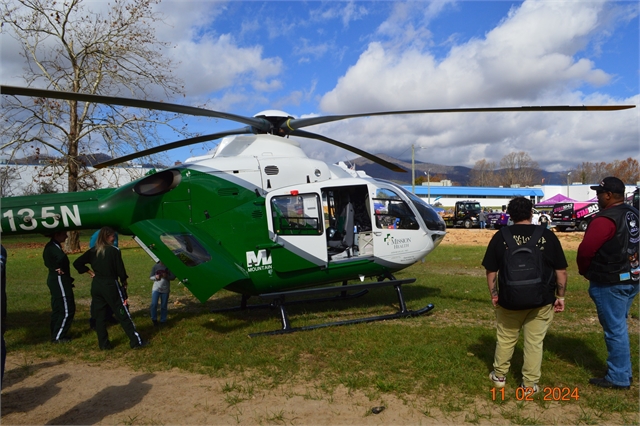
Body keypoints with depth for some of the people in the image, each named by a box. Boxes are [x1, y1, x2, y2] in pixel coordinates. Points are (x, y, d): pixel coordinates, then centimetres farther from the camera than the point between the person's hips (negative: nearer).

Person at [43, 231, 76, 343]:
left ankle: (56, 335, 25)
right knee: (67, 310, -4)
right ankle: (57, 337, 3)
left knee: (58, 309, 17)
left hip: (56, 280, 11)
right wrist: (59, 268, -20)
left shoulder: (53, 246, 14)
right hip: (59, 281, -11)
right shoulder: (53, 247, -18)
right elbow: (61, 258, -36)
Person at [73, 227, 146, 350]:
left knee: (100, 315, 12)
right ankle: (136, 341, 4)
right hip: (111, 285, -5)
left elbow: (77, 263, 6)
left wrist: (91, 272, 10)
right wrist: (124, 282, 6)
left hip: (96, 286, 5)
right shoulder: (114, 251, -12)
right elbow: (120, 269, -10)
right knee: (123, 314, 0)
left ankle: (103, 344, 16)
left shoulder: (92, 251, 4)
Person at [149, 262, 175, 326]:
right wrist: (155, 277, -17)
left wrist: (166, 276, -19)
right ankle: (154, 319, 9)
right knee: (154, 304, -10)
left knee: (164, 306, 4)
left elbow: (173, 277, 0)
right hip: (156, 289, 0)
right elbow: (151, 277, 6)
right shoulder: (155, 266, 1)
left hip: (165, 289, 0)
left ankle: (163, 320, 19)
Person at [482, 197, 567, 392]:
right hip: (541, 300, 0)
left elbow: (491, 271, 0)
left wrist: (494, 294, 10)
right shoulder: (547, 235, -3)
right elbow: (561, 271, 0)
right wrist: (560, 296, 10)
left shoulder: (500, 236, -3)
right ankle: (530, 384, 20)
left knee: (505, 339, 17)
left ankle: (499, 375, 33)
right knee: (534, 342, 11)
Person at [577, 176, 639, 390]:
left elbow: (585, 249, -22)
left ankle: (618, 378, 12)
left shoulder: (605, 219, -21)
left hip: (610, 283, -9)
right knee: (618, 326, 20)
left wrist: (584, 270, -4)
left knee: (614, 329, 1)